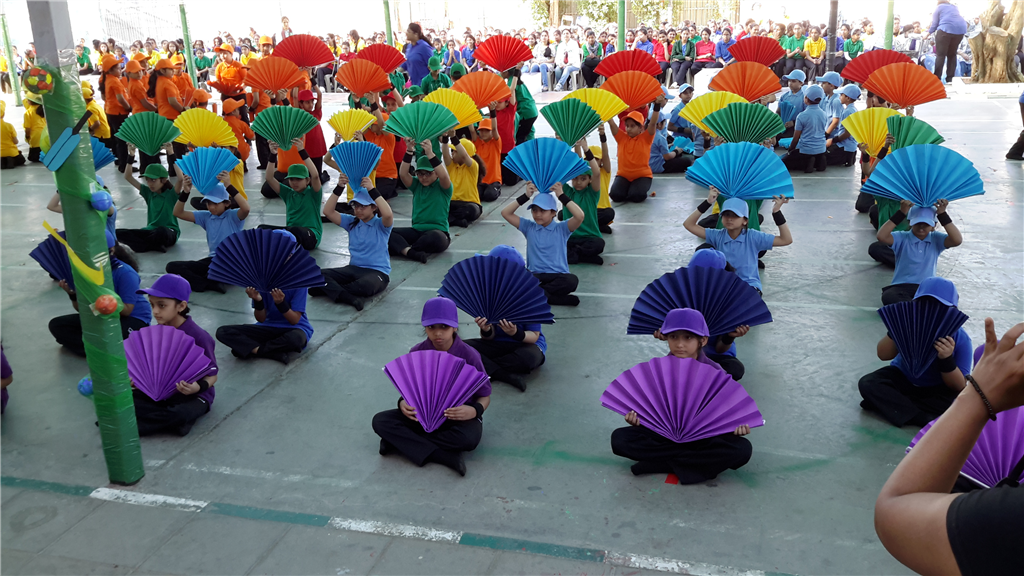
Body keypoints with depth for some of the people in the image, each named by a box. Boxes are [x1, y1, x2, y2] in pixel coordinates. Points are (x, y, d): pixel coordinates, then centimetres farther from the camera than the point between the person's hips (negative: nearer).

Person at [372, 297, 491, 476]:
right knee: (380, 420, -21)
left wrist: (475, 410, -29)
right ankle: (447, 457, -29)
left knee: (469, 438, -38)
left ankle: (401, 441, -19)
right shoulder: (417, 353, -5)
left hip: (459, 418, -3)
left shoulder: (469, 355, -13)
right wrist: (403, 403, -20)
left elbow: (484, 395, -5)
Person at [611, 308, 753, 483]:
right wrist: (636, 419, -21)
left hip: (704, 437, 0)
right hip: (664, 434, 1)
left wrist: (737, 425, -24)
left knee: (743, 449, -30)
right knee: (619, 438, -24)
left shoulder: (714, 372, -5)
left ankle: (661, 462, -23)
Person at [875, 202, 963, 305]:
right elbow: (881, 236, -16)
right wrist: (901, 213, -18)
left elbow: (957, 240, -10)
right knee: (888, 296, -37)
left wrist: (942, 215, -10)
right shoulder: (902, 238, 3)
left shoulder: (936, 239, 9)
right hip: (901, 287, -2)